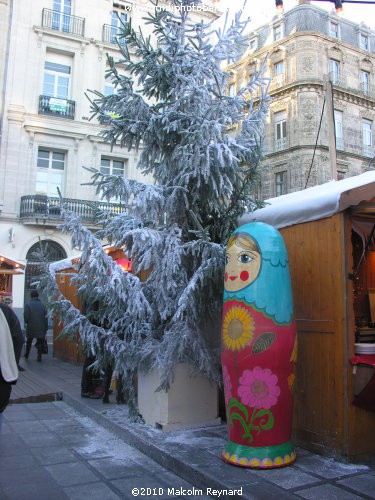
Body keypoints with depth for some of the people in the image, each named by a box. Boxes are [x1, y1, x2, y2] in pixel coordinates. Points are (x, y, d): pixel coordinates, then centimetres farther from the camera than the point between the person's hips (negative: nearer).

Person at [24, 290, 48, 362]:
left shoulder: (28, 305, -10)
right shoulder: (42, 305, -2)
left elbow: (26, 317, -13)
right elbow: (45, 317, -1)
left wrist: (27, 323, 8)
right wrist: (46, 328, 5)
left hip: (31, 327, 0)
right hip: (41, 328, 1)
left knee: (29, 341, 18)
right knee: (40, 342, 6)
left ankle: (26, 355, 31)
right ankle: (39, 356, 0)